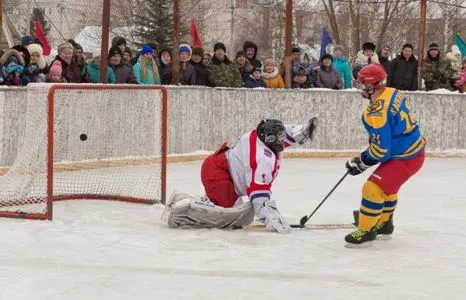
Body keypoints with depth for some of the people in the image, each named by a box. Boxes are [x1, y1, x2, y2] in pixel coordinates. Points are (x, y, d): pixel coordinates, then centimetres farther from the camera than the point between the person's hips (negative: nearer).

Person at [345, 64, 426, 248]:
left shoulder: (376, 113, -27)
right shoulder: (394, 93, 1)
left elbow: (381, 150, -24)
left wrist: (360, 163, -9)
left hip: (404, 159, -10)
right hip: (415, 148, 10)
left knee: (373, 189, -11)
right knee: (388, 186, 28)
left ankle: (366, 231, -1)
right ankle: (383, 225, 43)